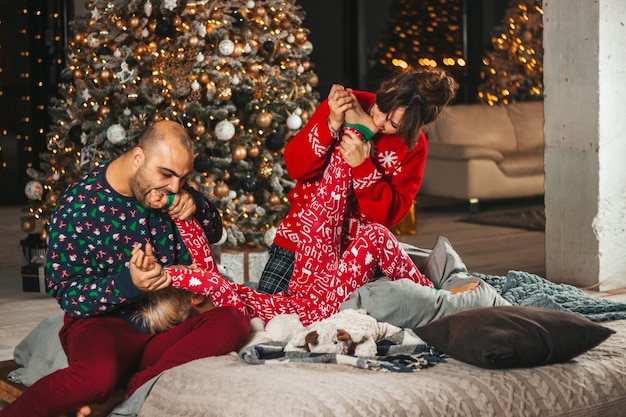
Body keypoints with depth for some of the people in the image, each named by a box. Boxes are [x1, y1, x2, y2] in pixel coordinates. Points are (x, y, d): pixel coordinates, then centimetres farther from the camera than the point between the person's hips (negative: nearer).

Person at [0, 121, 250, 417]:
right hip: (104, 323, -5)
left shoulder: (171, 190, 4)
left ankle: (131, 390, -26)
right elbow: (66, 293, -11)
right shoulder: (79, 205, -11)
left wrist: (195, 205, -6)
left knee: (233, 323, -24)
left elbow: (214, 233, 17)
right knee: (99, 375, -40)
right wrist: (128, 283, -29)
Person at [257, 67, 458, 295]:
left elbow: (390, 213, -14)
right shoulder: (342, 105, -9)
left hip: (355, 248, -1)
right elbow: (295, 167, -13)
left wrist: (363, 166, -27)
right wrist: (332, 124, -27)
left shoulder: (413, 147, -9)